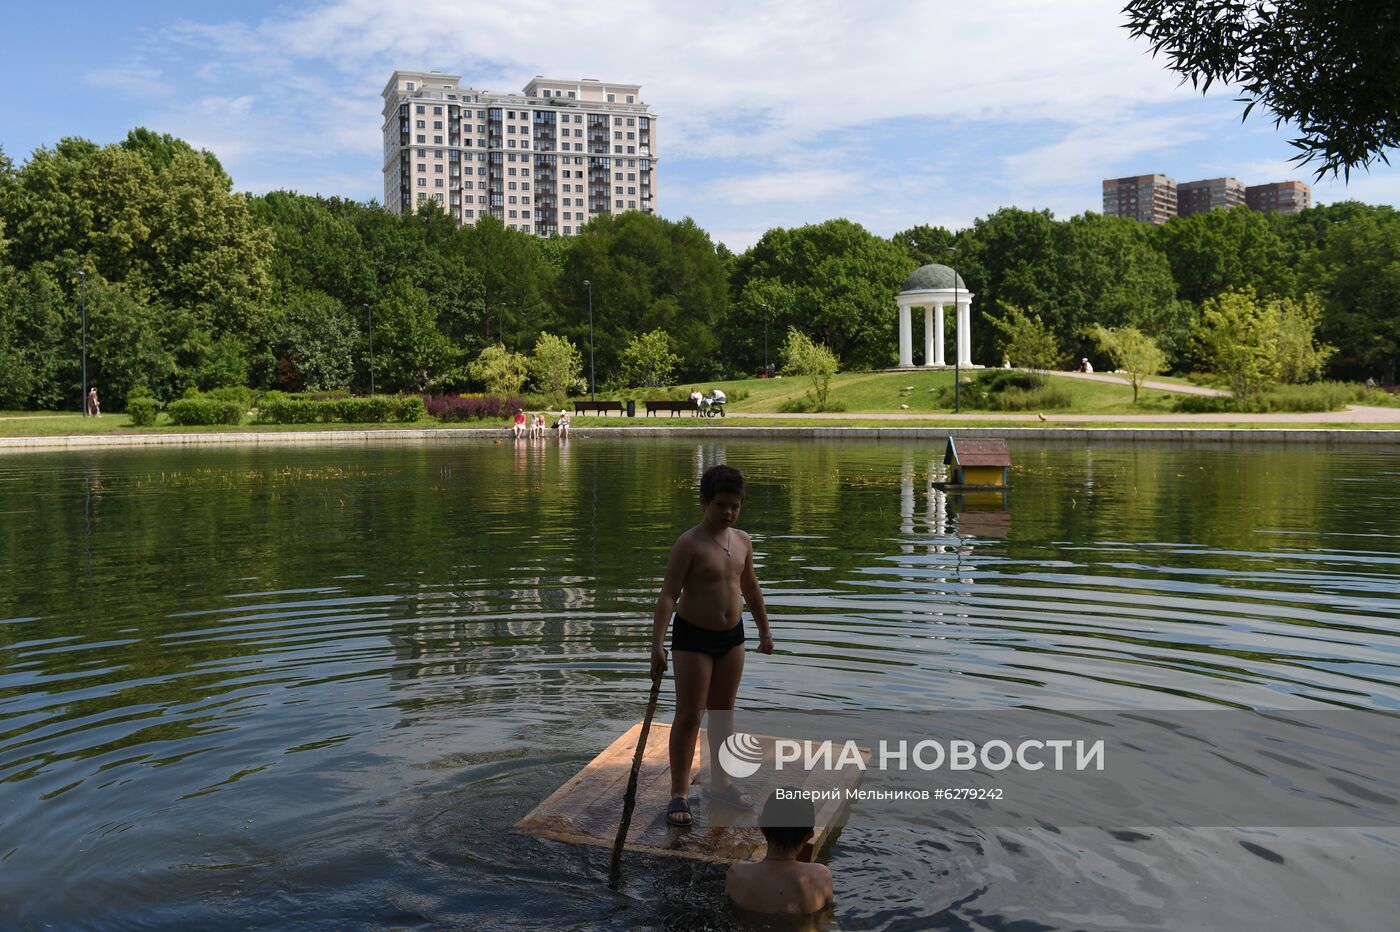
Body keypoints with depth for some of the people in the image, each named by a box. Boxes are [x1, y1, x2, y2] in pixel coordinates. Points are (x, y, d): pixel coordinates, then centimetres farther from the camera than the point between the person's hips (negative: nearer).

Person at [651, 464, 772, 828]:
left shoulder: (742, 541, 3)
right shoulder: (689, 543, -17)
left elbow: (750, 587, 17)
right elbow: (668, 594, -21)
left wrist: (765, 631, 22)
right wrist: (658, 643, -28)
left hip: (731, 636, 6)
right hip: (693, 638, -6)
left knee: (723, 713, 16)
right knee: (689, 717, -1)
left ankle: (720, 783, 31)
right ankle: (679, 795, 9)